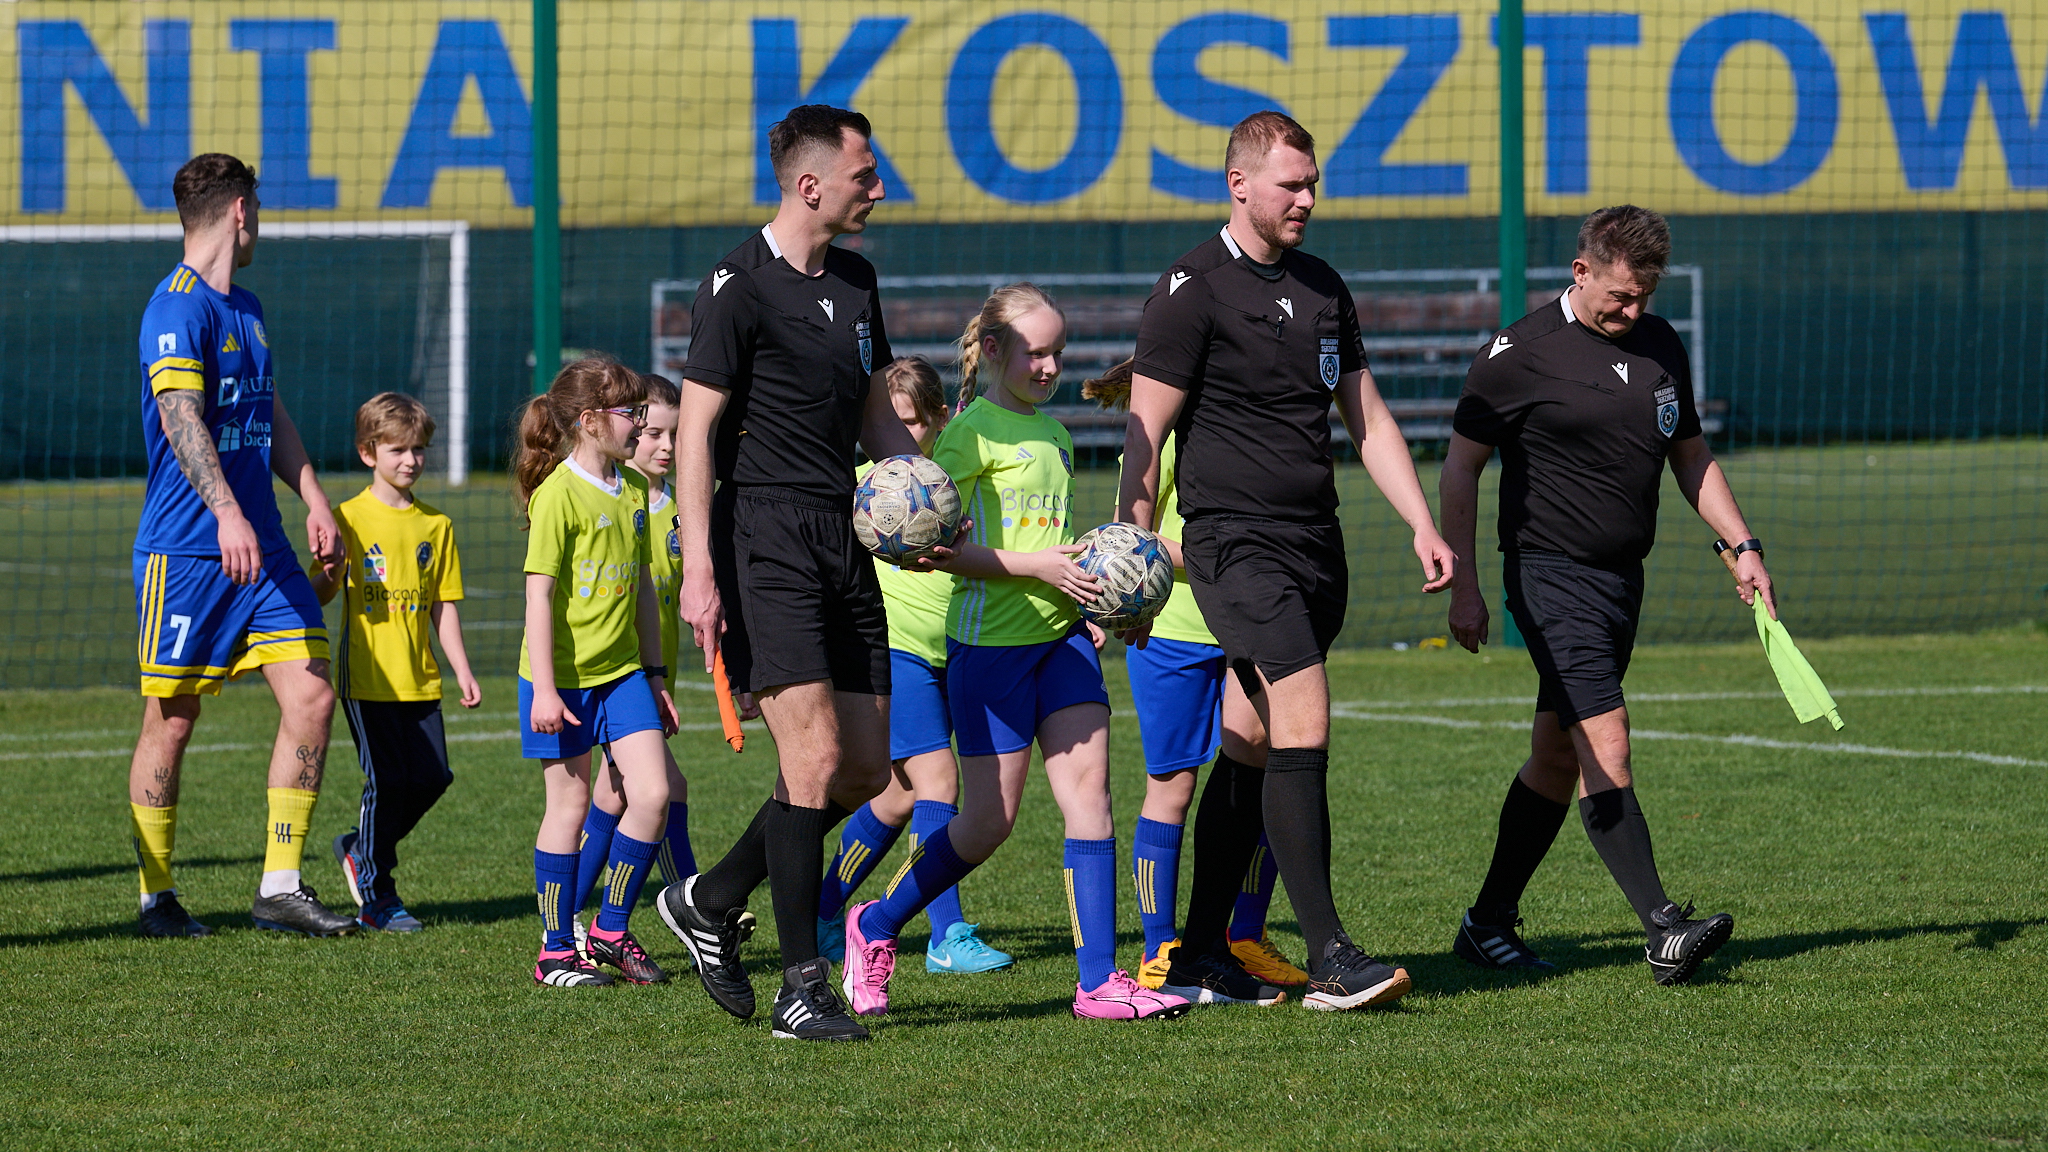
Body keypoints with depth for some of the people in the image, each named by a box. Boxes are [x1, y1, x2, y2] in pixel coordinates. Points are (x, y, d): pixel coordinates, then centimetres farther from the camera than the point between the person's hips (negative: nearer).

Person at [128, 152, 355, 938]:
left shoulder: (245, 309, 17)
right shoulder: (178, 306, -11)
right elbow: (180, 415, -23)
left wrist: (313, 499, 17)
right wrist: (227, 513, -34)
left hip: (261, 546, 8)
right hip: (185, 545, -8)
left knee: (311, 696, -2)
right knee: (172, 719, -1)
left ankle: (280, 889, 3)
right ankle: (157, 896, 9)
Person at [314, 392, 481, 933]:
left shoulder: (435, 526, 10)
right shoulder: (349, 518, -3)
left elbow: (443, 604, 13)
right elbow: (319, 595, -4)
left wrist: (461, 669, 5)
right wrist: (330, 571, -27)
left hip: (419, 681, 5)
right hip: (367, 679, -5)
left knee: (432, 777, 1)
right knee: (387, 781, -8)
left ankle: (361, 848, 24)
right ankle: (375, 896, 5)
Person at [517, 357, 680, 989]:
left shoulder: (634, 490, 8)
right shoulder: (559, 494, -15)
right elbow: (539, 594, -17)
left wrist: (655, 674, 17)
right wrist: (544, 689, -20)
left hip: (622, 670, 6)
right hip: (564, 675, -6)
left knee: (652, 793, -4)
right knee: (570, 805, 0)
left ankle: (611, 930, 9)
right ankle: (557, 951, 10)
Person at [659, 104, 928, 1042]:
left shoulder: (855, 283, 15)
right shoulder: (738, 288, -9)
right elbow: (695, 430, -11)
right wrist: (698, 570, -18)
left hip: (841, 538, 8)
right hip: (763, 536, -8)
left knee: (867, 766, 6)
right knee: (815, 755, -15)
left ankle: (711, 902, 24)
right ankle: (803, 987, -10)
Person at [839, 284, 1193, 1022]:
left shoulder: (1054, 435, 16)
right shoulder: (973, 431, -9)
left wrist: (1086, 595, 11)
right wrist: (1035, 566, -20)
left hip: (1060, 631, 7)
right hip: (991, 640, -7)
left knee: (1088, 788, -5)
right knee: (989, 819, -2)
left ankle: (1099, 982, -6)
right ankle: (875, 929, 19)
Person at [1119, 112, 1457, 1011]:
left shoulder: (1323, 289, 15)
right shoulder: (1193, 290, -7)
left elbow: (1368, 420, 22)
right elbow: (1144, 432, -7)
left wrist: (1422, 526, 13)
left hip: (1316, 545, 7)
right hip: (1235, 539, -7)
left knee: (1255, 749, 9)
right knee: (1302, 725, -18)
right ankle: (1328, 959, -22)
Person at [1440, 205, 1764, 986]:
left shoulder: (1659, 345, 10)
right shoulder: (1519, 354, -9)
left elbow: (1690, 455, 22)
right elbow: (1460, 468, -3)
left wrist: (1742, 546, 12)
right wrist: (1463, 587, -6)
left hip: (1623, 574, 7)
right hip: (1551, 574, -7)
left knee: (1559, 757, 11)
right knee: (1605, 744, -16)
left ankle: (1490, 922, 21)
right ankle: (1663, 931, -23)